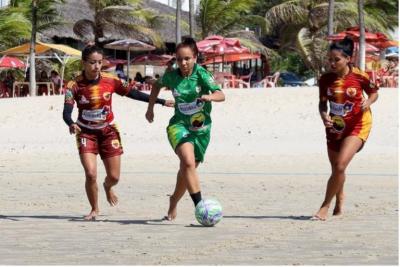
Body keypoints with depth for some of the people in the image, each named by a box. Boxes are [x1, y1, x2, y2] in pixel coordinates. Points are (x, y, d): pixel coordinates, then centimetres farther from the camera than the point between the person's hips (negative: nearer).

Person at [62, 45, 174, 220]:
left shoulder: (110, 81, -10)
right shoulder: (74, 85, -15)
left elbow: (133, 93, -3)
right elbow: (66, 111, -22)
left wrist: (162, 102, -4)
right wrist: (71, 124, -46)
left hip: (108, 131, 2)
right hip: (86, 133, -2)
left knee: (114, 177, 3)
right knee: (91, 174, -16)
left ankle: (107, 187, 43)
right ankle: (94, 209, 9)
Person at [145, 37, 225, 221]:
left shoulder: (201, 74, -12)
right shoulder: (171, 76, -4)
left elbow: (221, 95, -23)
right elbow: (157, 85, 19)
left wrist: (210, 97, -44)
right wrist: (150, 108, 22)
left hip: (201, 128, 1)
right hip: (179, 125, -1)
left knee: (186, 170, 11)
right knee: (188, 162, -27)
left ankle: (173, 202, 38)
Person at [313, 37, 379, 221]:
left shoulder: (359, 77, -16)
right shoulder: (326, 79, -8)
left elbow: (374, 93, 1)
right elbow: (323, 103, 4)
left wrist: (368, 103, -21)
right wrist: (324, 116, -17)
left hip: (357, 126, -4)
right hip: (334, 127, 5)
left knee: (340, 166, -20)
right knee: (336, 168, 17)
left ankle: (325, 207, -11)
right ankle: (340, 200, 43)